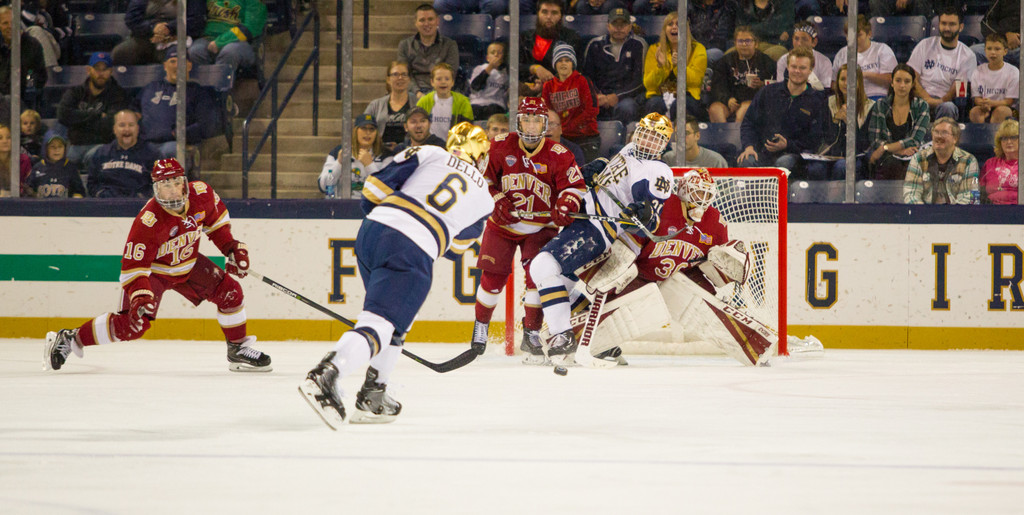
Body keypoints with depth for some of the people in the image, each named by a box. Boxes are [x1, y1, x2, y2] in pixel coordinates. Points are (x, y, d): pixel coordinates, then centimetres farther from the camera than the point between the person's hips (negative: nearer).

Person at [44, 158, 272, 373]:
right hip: (152, 268, -6)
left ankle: (238, 350, 15)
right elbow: (133, 266, -33)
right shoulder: (148, 222, -36)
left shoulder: (201, 194, -19)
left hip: (188, 263, 6)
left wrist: (231, 247, 0)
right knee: (134, 323, -18)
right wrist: (140, 297, -46)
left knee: (230, 292, -4)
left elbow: (215, 219, 6)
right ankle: (70, 339, -3)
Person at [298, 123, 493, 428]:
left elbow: (376, 188, 10)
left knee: (396, 320, 24)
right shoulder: (483, 197, 20)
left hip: (372, 230, 4)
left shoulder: (429, 154, 17)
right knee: (380, 323, -11)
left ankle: (372, 397, 21)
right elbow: (455, 249, 30)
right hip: (413, 252, -4)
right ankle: (325, 376, -35)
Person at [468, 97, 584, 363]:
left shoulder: (558, 155, -12)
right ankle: (481, 326, 22)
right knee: (493, 277, 0)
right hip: (503, 222, 1)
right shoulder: (500, 146, -7)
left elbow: (574, 185, -13)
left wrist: (565, 207, -33)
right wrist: (498, 201, -10)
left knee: (538, 276, -14)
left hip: (540, 228, -1)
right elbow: (483, 177, 4)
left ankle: (532, 334, -2)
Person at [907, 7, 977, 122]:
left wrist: (940, 101, -18)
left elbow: (957, 88, 1)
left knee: (948, 107, -39)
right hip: (921, 98, 0)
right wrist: (927, 98, -13)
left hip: (945, 101, 0)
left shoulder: (968, 56, 8)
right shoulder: (925, 45, 11)